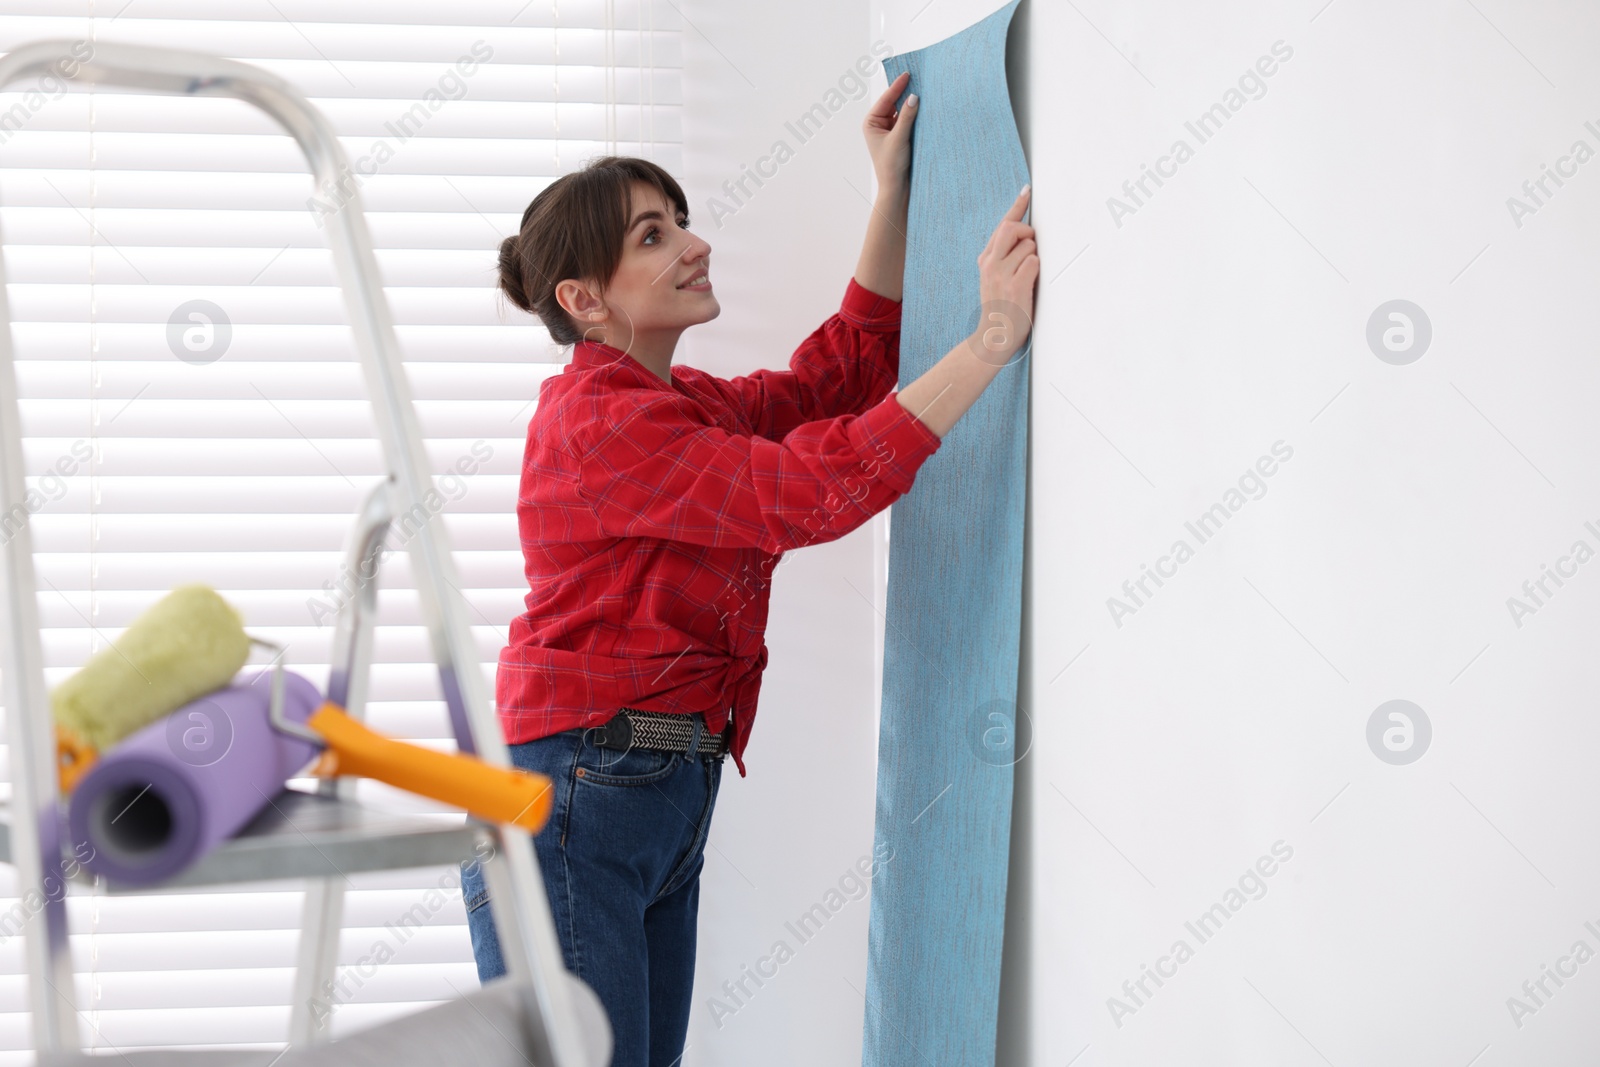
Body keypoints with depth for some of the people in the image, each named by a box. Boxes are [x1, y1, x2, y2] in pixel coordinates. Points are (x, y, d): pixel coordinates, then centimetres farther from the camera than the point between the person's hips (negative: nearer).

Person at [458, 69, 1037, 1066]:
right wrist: (994, 339, -19)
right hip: (573, 796, -9)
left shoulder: (691, 405, 14)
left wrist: (894, 187, 18)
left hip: (667, 806, 10)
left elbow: (848, 366, 24)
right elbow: (816, 489, -22)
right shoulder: (600, 422, -15)